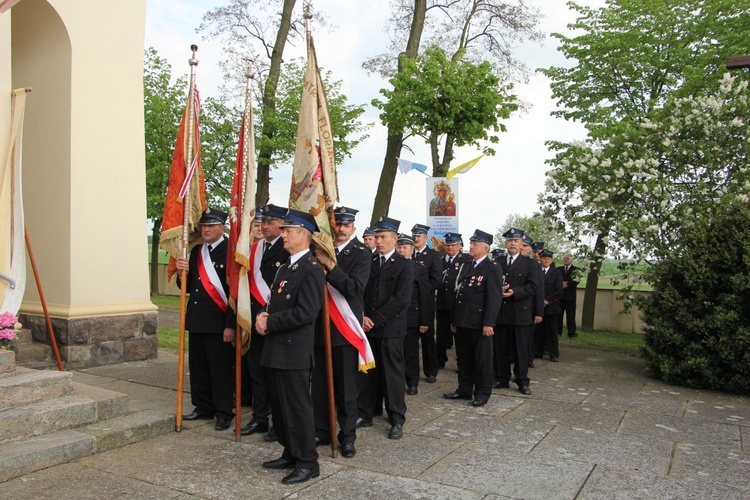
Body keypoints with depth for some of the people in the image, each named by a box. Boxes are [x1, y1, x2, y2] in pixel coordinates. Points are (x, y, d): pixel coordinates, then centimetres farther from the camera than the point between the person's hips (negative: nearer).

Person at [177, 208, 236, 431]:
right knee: (198, 367, 14)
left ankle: (224, 413, 11)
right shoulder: (196, 251, 13)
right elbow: (189, 287, 17)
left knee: (221, 369, 0)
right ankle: (204, 407, 27)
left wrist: (231, 325, -18)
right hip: (196, 320, 8)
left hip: (218, 322, -7)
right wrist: (183, 272, -5)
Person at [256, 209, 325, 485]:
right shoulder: (284, 267, 16)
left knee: (297, 406, 0)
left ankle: (307, 462, 13)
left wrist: (269, 323, -15)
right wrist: (263, 316, -1)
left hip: (294, 351, -9)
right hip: (276, 349, 9)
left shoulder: (312, 270, -14)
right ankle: (291, 453, 31)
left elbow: (305, 312, -22)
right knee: (279, 405, 17)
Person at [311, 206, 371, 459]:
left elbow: (355, 288, -18)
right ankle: (322, 431, 25)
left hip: (345, 327, -4)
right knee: (319, 382, 10)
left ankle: (347, 435, 19)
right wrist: (318, 265, -15)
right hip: (320, 325, 4)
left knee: (346, 384, 6)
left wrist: (329, 265, -25)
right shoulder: (322, 250, 7)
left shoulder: (362, 253, -5)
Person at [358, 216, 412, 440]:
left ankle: (397, 420, 12)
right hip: (368, 326, 4)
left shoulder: (403, 266, -3)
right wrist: (362, 316, -7)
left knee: (393, 373, 2)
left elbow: (401, 298, -12)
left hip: (390, 328, -4)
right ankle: (365, 414, 21)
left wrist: (375, 319, -13)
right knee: (367, 371, 9)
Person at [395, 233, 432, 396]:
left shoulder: (420, 268, 1)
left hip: (412, 318, -1)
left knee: (411, 352, 7)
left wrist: (424, 321, -6)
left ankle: (412, 383, 19)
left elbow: (426, 297, -1)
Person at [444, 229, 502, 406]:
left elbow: (494, 298, -14)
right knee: (464, 357, 14)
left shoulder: (491, 269, -9)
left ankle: (482, 393, 16)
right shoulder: (465, 267, 14)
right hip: (462, 322, 7)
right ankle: (464, 389, 26)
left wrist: (488, 323, -20)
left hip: (479, 323, -7)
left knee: (482, 358, 4)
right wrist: (454, 319, 14)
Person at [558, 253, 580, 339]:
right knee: (558, 315, 4)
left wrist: (566, 284, -14)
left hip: (570, 296, -2)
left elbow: (575, 281, -8)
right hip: (560, 295, 2)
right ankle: (558, 332, 11)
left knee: (571, 315, -1)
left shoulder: (576, 270, 6)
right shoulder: (559, 270, 16)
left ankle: (572, 333, 4)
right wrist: (561, 284, -15)